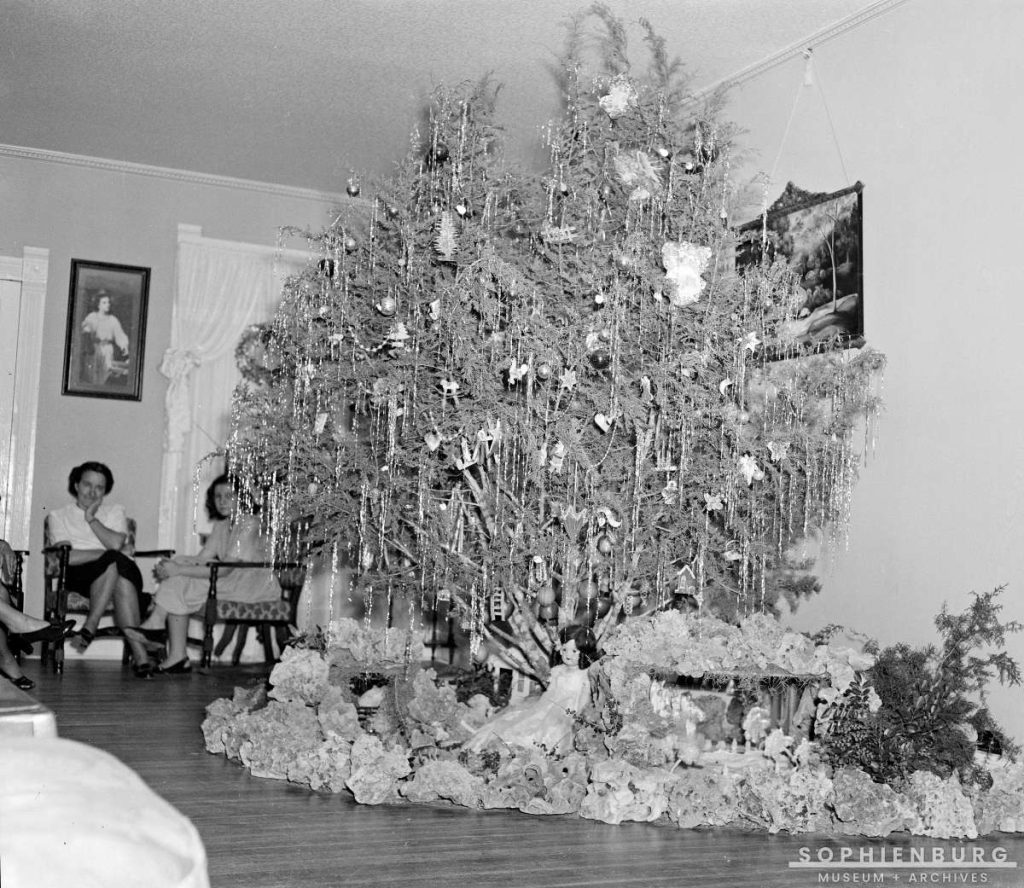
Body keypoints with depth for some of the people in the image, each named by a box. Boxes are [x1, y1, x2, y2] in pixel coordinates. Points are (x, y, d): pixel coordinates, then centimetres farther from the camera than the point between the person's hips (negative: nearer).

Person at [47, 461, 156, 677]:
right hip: (79, 577, -2)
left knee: (117, 562, -36)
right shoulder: (58, 515, 16)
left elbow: (116, 543, -2)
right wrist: (111, 553, -6)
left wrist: (92, 519, 3)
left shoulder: (115, 512, 21)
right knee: (115, 560, -35)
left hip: (120, 574, 2)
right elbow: (67, 556, -2)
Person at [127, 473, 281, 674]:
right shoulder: (221, 524, 15)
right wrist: (172, 564, -16)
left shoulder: (250, 524, -15)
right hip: (232, 580, 8)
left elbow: (224, 569, -23)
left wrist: (179, 571, -25)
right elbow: (203, 557, 4)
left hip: (260, 586, -8)